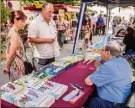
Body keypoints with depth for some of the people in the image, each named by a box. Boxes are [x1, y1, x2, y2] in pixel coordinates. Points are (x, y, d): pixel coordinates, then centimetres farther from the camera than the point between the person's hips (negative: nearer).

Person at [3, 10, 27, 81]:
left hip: (15, 66, 9)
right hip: (17, 67, -9)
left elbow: (8, 52, 9)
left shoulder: (12, 32, 7)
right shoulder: (15, 35, -21)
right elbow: (11, 55, -21)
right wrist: (7, 67, -7)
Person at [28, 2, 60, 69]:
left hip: (52, 55, 7)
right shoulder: (35, 23, -13)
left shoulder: (52, 22, 10)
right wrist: (46, 40, -20)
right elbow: (31, 39, -18)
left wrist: (55, 34, 0)